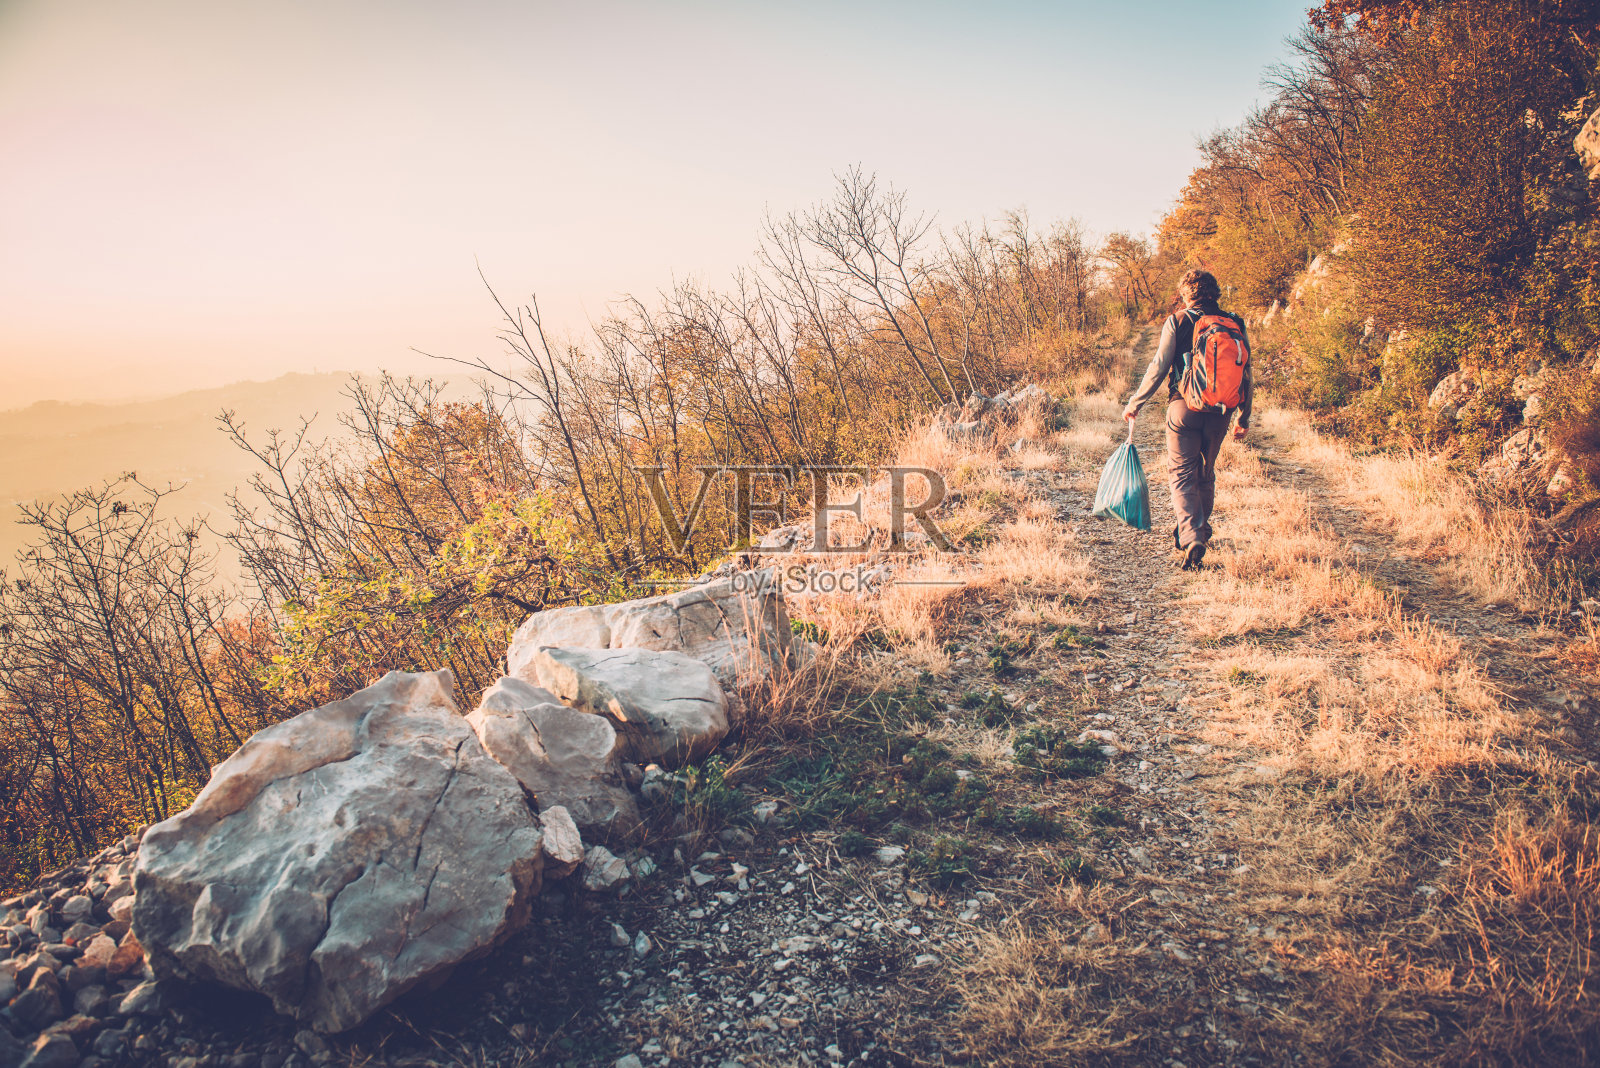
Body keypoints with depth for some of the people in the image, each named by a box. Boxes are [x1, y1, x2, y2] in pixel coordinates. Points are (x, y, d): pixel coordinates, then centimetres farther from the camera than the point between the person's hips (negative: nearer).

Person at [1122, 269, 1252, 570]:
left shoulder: (1177, 322, -3)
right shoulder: (1233, 324, 7)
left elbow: (1158, 367, -8)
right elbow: (1245, 373, 7)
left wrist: (1134, 403, 2)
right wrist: (1244, 418, 14)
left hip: (1184, 407, -3)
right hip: (1219, 411, 4)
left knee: (1182, 474, 0)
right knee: (1206, 473, 19)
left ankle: (1190, 537, -18)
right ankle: (1200, 530, 32)